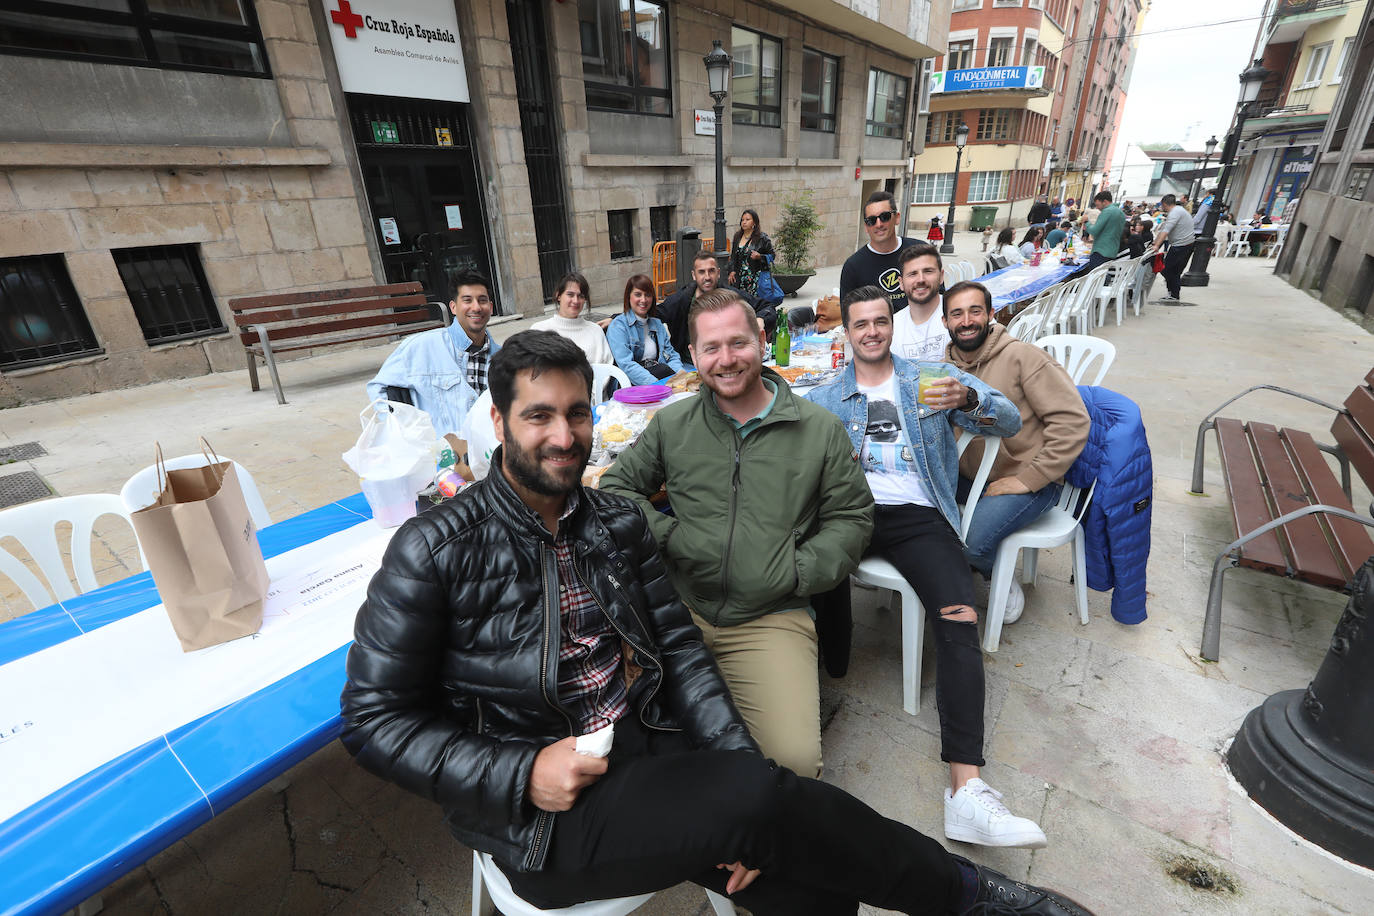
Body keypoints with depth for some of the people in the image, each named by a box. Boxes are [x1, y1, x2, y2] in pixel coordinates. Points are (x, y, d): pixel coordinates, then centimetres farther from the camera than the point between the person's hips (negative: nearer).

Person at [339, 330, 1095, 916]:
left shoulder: (617, 523, 4)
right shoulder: (433, 549, -9)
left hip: (652, 753, 4)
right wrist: (522, 776, -17)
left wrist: (740, 774, -11)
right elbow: (373, 718, -6)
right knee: (763, 802, -25)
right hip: (543, 815, -4)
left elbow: (677, 648, 1)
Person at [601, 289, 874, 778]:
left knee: (794, 759, -18)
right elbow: (617, 484, 13)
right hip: (677, 607, 1)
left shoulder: (820, 430, 5)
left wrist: (796, 572, -6)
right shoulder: (671, 424, 9)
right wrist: (665, 535, -3)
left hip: (772, 618, 0)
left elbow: (851, 517, 9)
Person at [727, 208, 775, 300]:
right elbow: (733, 256, 19)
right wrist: (732, 271, 6)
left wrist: (760, 257, -16)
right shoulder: (737, 237, 14)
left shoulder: (763, 238, -1)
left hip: (756, 277, -4)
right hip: (740, 277, 4)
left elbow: (771, 255, 2)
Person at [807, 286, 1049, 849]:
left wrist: (968, 399, -16)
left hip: (916, 514, 0)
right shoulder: (825, 398, 21)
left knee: (959, 618, -25)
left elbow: (1010, 422, 6)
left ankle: (967, 791, -27)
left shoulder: (934, 378, 18)